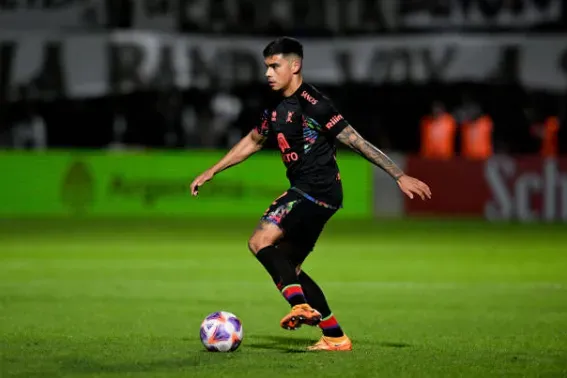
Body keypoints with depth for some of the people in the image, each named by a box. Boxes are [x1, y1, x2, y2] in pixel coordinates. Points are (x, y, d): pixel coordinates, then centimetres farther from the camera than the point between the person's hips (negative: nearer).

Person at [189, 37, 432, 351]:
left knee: (260, 241, -22)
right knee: (287, 268, 11)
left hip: (318, 192, -10)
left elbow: (357, 142, -15)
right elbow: (253, 141, 29)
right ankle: (335, 338, 14)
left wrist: (400, 176, -17)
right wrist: (211, 172, 30)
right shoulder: (276, 107, 13)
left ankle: (301, 305, -34)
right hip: (304, 192, 10)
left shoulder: (313, 104, -15)